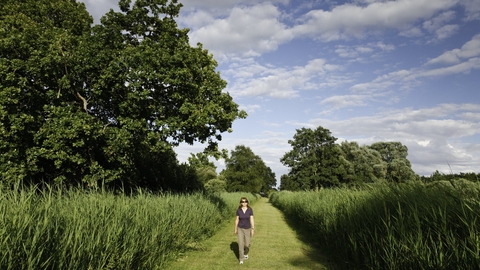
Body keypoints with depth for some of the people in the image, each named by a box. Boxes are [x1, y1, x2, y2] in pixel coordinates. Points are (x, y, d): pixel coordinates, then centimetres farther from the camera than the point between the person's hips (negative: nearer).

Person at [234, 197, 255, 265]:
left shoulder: (250, 210, -11)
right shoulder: (238, 210, -9)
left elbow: (252, 220, -9)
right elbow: (237, 220, -1)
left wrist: (253, 230, -11)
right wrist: (235, 229, 3)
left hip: (247, 229, 0)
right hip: (240, 229, 0)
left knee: (247, 244, 8)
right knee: (241, 244, -5)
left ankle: (246, 253, 42)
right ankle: (241, 259, 10)